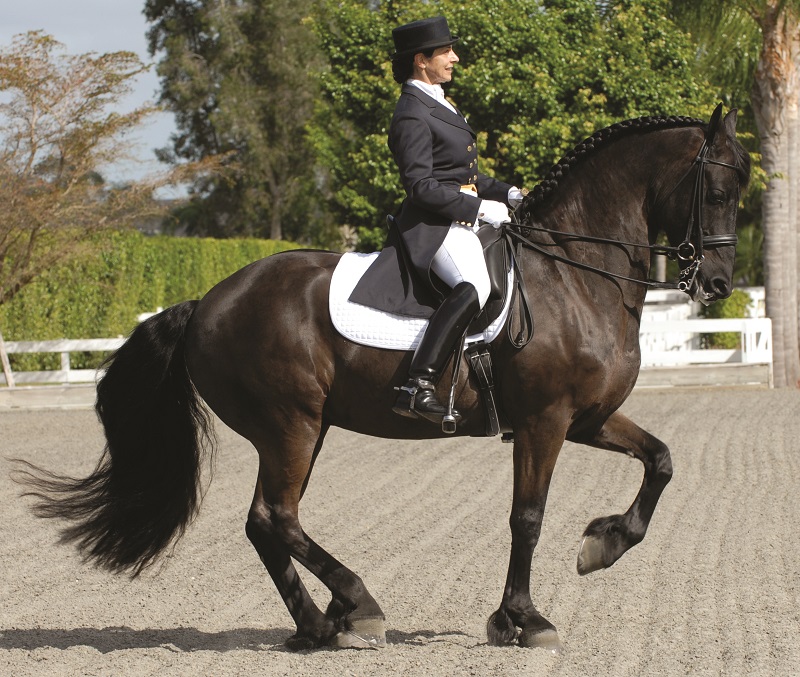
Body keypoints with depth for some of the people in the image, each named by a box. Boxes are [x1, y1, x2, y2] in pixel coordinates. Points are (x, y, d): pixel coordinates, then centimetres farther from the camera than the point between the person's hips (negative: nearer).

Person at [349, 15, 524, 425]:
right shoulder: (412, 115, -11)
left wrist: (506, 194, 12)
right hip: (433, 226, -11)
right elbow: (421, 186, -18)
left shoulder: (437, 105, 20)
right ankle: (417, 387, -41)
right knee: (474, 286, -35)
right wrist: (480, 209, -18)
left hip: (463, 220, 11)